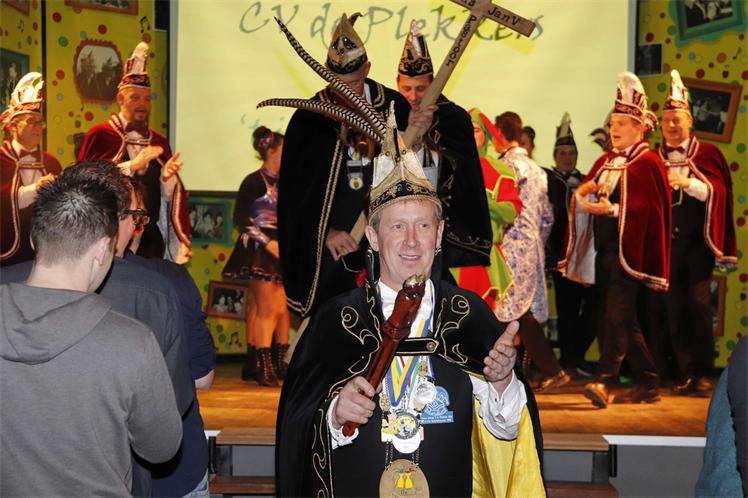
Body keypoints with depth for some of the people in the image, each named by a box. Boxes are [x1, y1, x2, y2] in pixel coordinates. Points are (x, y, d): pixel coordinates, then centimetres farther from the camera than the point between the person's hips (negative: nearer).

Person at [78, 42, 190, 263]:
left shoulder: (159, 142, 13)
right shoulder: (100, 135, 0)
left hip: (152, 238, 4)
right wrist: (133, 166, -15)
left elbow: (173, 195, 11)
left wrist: (167, 177, -10)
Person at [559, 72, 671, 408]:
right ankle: (648, 384, 20)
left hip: (629, 251, -8)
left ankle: (605, 381, -19)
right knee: (621, 319, 10)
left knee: (617, 316, -14)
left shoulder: (647, 162, -3)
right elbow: (582, 199, 15)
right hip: (603, 249, 8)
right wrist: (582, 194, -7)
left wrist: (612, 209, -18)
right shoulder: (605, 161, 18)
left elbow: (649, 207, -12)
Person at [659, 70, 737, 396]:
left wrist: (687, 183, -20)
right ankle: (685, 373, 8)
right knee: (673, 307, 1)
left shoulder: (707, 154, 6)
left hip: (697, 241, -2)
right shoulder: (654, 159, 11)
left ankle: (702, 372, 4)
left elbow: (717, 192, -5)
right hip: (665, 242, 2)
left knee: (698, 303, -8)